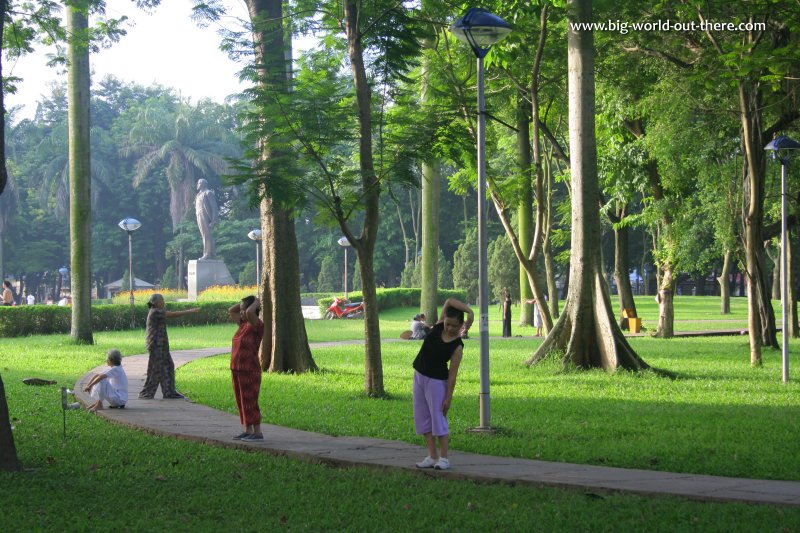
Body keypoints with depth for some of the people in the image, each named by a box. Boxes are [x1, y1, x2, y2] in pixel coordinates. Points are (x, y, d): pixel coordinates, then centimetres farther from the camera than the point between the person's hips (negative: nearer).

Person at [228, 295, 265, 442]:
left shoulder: (258, 325, -13)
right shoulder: (244, 323, 12)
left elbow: (249, 312, -30)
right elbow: (231, 311, 22)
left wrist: (256, 302, -11)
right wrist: (244, 302, 12)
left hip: (250, 370, -9)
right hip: (237, 369, 9)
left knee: (250, 402, -5)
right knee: (241, 402, 12)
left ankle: (258, 433, 0)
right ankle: (247, 431, 19)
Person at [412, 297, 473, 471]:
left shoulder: (457, 346, -15)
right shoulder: (439, 326, 0)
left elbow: (452, 374, -15)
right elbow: (449, 301, -8)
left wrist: (449, 397, -17)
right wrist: (469, 310, -17)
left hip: (437, 380, -7)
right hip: (419, 376, 7)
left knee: (438, 418, -5)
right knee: (422, 418, 8)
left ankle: (444, 458, 2)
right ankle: (432, 456, 13)